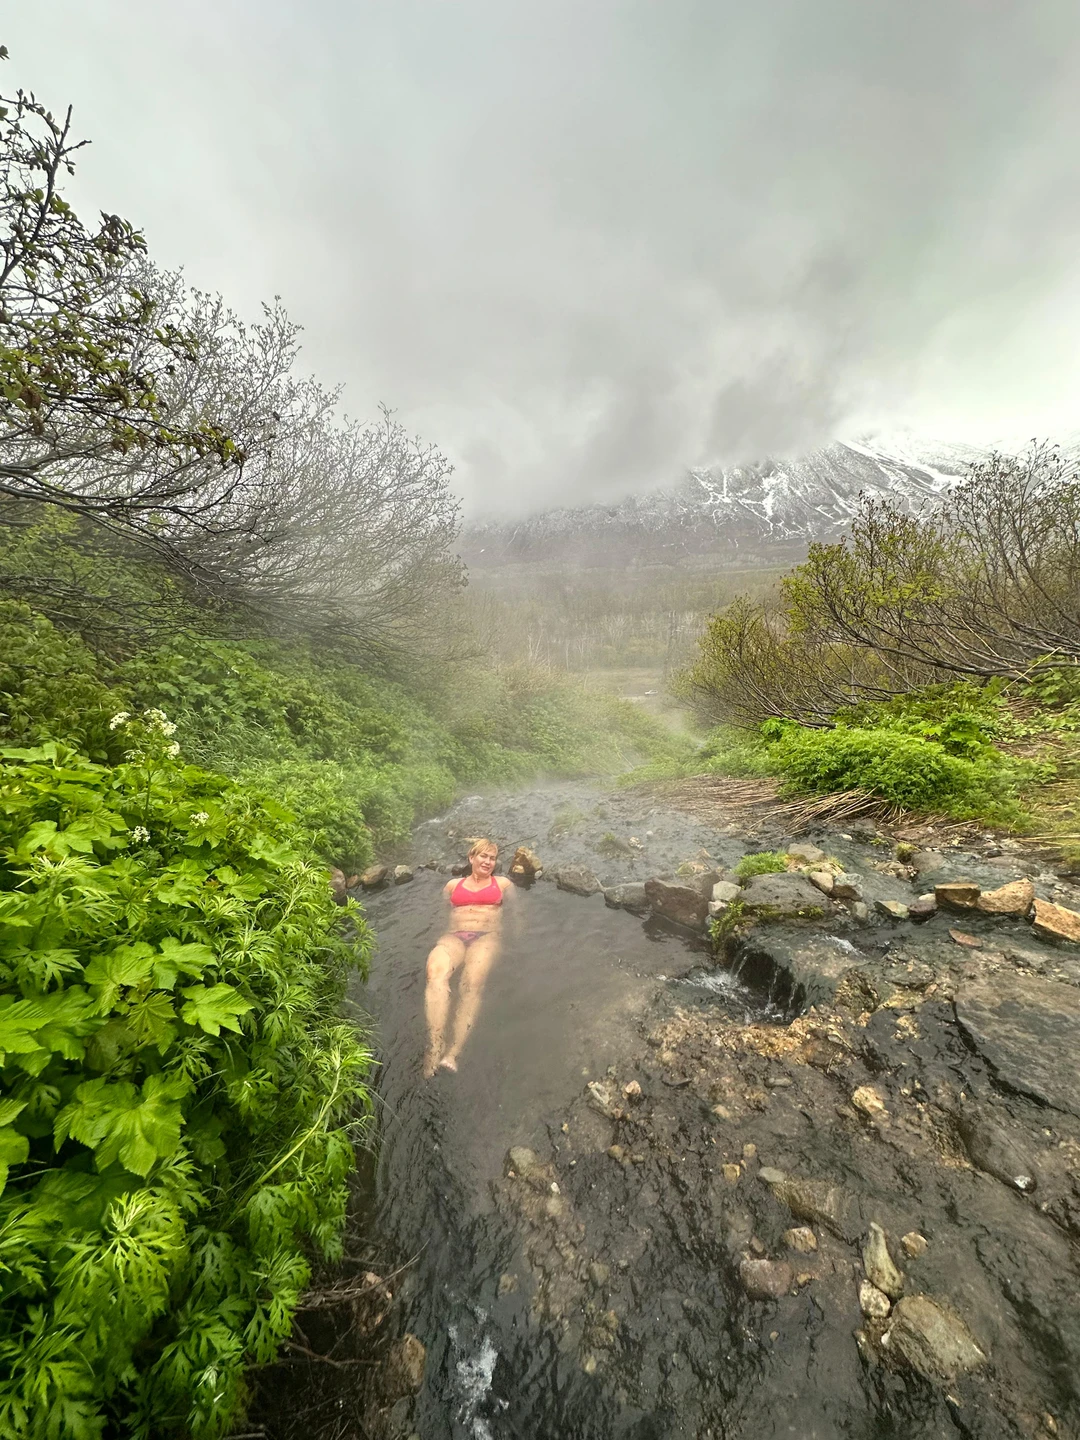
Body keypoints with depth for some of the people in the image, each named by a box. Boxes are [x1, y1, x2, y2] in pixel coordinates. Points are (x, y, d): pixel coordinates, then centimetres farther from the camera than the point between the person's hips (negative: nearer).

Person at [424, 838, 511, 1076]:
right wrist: (433, 936, 4)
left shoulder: (502, 883, 26)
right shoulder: (453, 884, 29)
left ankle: (453, 1053, -41)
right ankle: (435, 1048, -43)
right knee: (436, 973, -34)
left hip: (486, 936, -1)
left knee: (473, 983, -34)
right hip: (453, 936, 2)